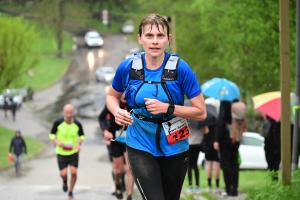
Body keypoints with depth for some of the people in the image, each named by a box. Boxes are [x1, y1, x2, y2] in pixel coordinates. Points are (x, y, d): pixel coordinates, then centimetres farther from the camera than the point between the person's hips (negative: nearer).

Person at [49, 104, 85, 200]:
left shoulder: (77, 124, -9)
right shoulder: (58, 123, -13)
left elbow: (82, 135, 9)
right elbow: (52, 134, 1)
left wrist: (79, 143, -11)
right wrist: (57, 142, -18)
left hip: (73, 152, 1)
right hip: (61, 152, -1)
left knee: (73, 172, -10)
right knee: (63, 173, -7)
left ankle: (70, 192, 13)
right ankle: (65, 181, 32)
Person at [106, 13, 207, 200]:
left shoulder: (180, 68, -16)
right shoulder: (128, 67, -10)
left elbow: (201, 112, -13)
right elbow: (112, 95, 10)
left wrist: (167, 108, -25)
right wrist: (117, 111, -12)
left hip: (174, 147, 1)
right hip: (141, 146, 0)